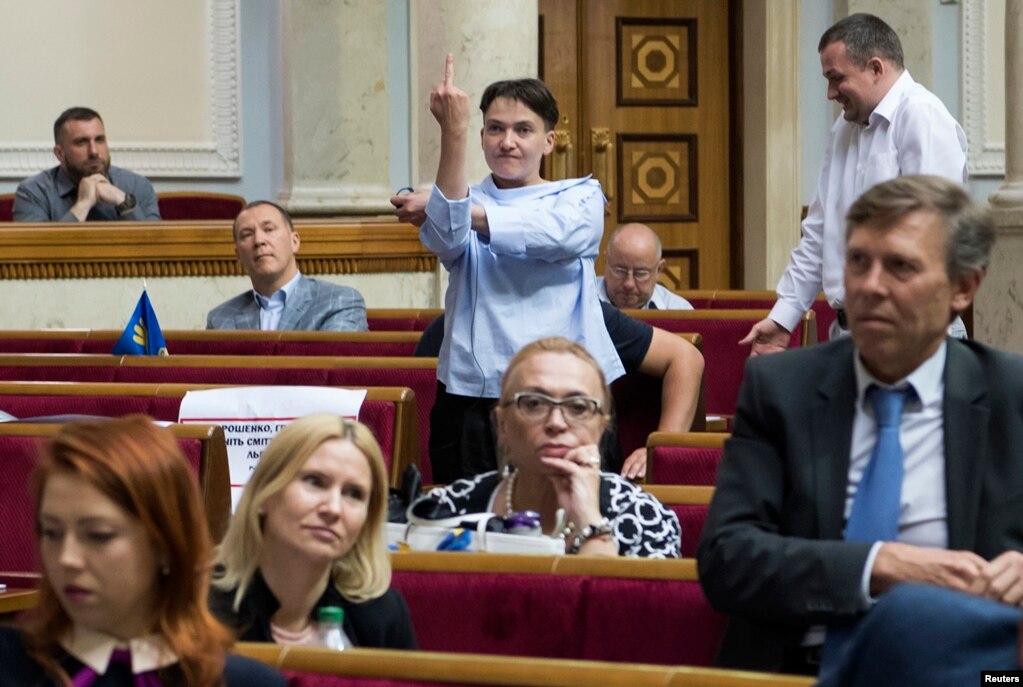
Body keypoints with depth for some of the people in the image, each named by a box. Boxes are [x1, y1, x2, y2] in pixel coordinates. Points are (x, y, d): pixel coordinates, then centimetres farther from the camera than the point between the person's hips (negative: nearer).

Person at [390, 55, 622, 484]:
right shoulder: (468, 199, 12)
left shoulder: (581, 198, 11)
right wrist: (453, 132, -23)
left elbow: (552, 233, -13)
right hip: (472, 397, 1)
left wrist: (451, 211, -12)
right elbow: (449, 236, -13)